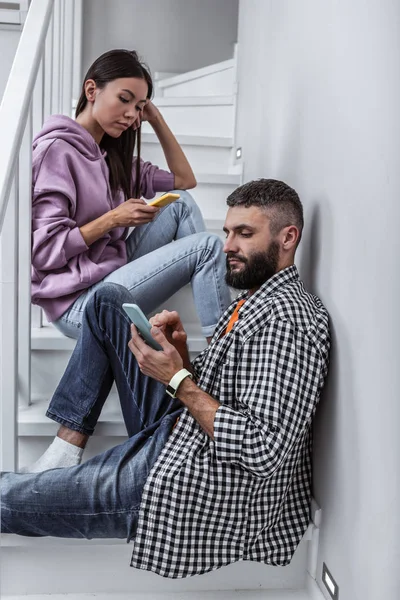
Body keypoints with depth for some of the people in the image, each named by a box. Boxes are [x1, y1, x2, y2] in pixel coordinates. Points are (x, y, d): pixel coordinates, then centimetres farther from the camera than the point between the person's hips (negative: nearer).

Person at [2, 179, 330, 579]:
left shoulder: (287, 315, -21)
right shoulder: (253, 299, 11)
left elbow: (264, 450, -28)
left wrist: (178, 380, -22)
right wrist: (180, 353, -7)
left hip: (200, 487, -10)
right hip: (186, 434, 10)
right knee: (107, 301, 10)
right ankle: (69, 442, 8)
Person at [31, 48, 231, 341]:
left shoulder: (111, 155, 13)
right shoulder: (56, 149, -13)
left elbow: (184, 180, 19)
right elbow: (43, 250, -19)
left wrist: (156, 119, 11)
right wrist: (112, 219, -17)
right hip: (78, 304, -9)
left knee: (181, 203, 1)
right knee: (206, 246, -12)